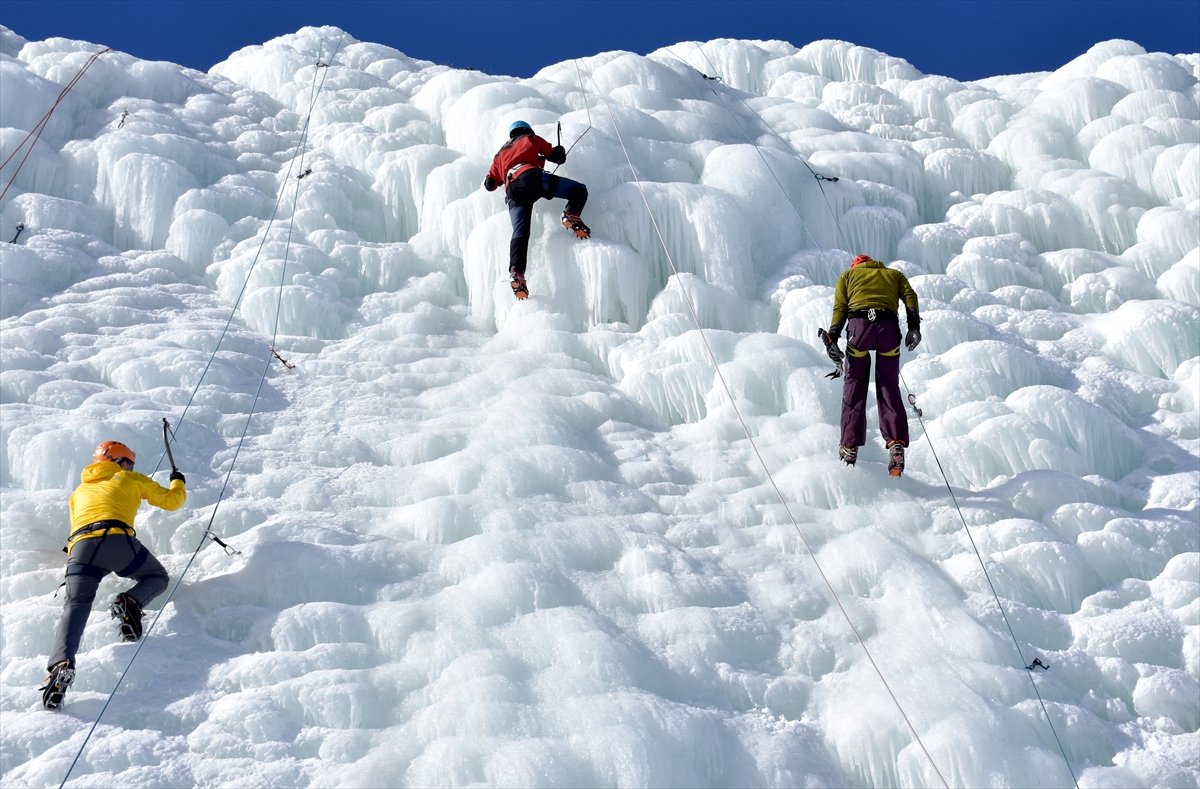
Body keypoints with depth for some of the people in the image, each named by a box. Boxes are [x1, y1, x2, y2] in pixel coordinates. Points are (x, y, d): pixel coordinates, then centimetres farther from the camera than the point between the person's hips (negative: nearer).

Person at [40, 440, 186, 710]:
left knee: (75, 606, -8)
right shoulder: (130, 479, 25)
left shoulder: (79, 491, 37)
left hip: (80, 546, 3)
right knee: (158, 577, 20)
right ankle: (130, 602, -14)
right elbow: (171, 500, 29)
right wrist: (178, 482, 51)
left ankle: (61, 664, -35)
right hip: (117, 540, -3)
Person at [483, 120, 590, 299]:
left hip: (513, 191, 3)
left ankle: (516, 271, -32)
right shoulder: (531, 139, 28)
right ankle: (571, 215, -22)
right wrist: (560, 150, 46)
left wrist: (501, 179, 55)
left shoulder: (500, 154, 39)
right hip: (532, 177, -3)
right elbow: (559, 158, 23)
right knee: (579, 190, 6)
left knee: (520, 232, -10)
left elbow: (489, 185, 34)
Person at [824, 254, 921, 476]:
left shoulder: (848, 275, 26)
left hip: (859, 325, -1)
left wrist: (832, 339, 2)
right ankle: (896, 443, -11)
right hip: (889, 328, 1)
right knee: (889, 388, 6)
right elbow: (910, 296, 9)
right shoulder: (894, 274, 29)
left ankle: (850, 446, 4)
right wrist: (914, 327, -2)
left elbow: (839, 307, 10)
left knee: (854, 387, 8)